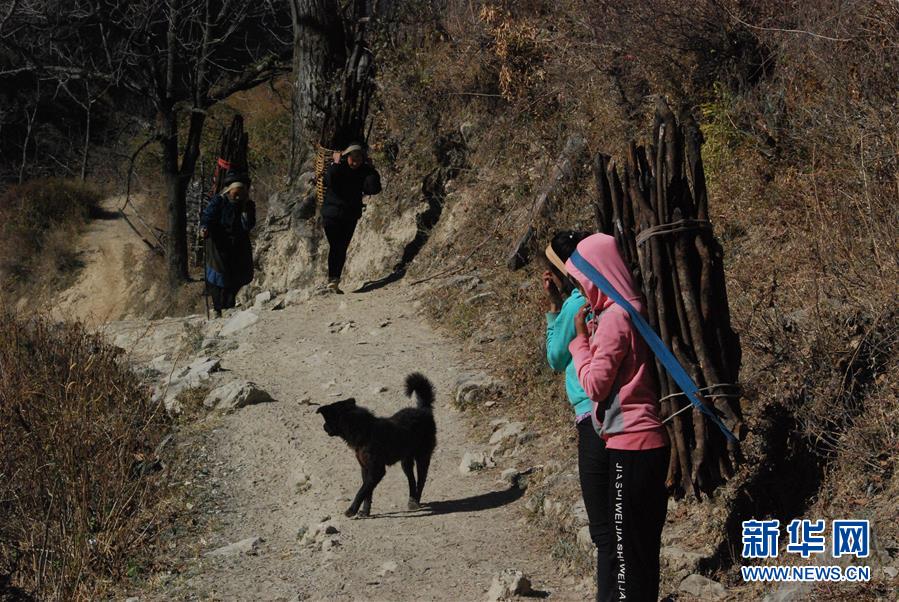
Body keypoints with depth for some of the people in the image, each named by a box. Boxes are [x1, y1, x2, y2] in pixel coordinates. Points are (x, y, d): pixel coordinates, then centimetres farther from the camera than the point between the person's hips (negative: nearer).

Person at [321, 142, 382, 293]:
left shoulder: (363, 172, -2)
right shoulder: (337, 169, -9)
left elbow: (374, 189, -18)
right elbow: (329, 181, -31)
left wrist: (371, 169, -17)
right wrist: (336, 164, -28)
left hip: (351, 217, 3)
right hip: (332, 214, -3)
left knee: (342, 248, 7)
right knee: (335, 247, -10)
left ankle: (334, 281, 12)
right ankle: (333, 279, -14)